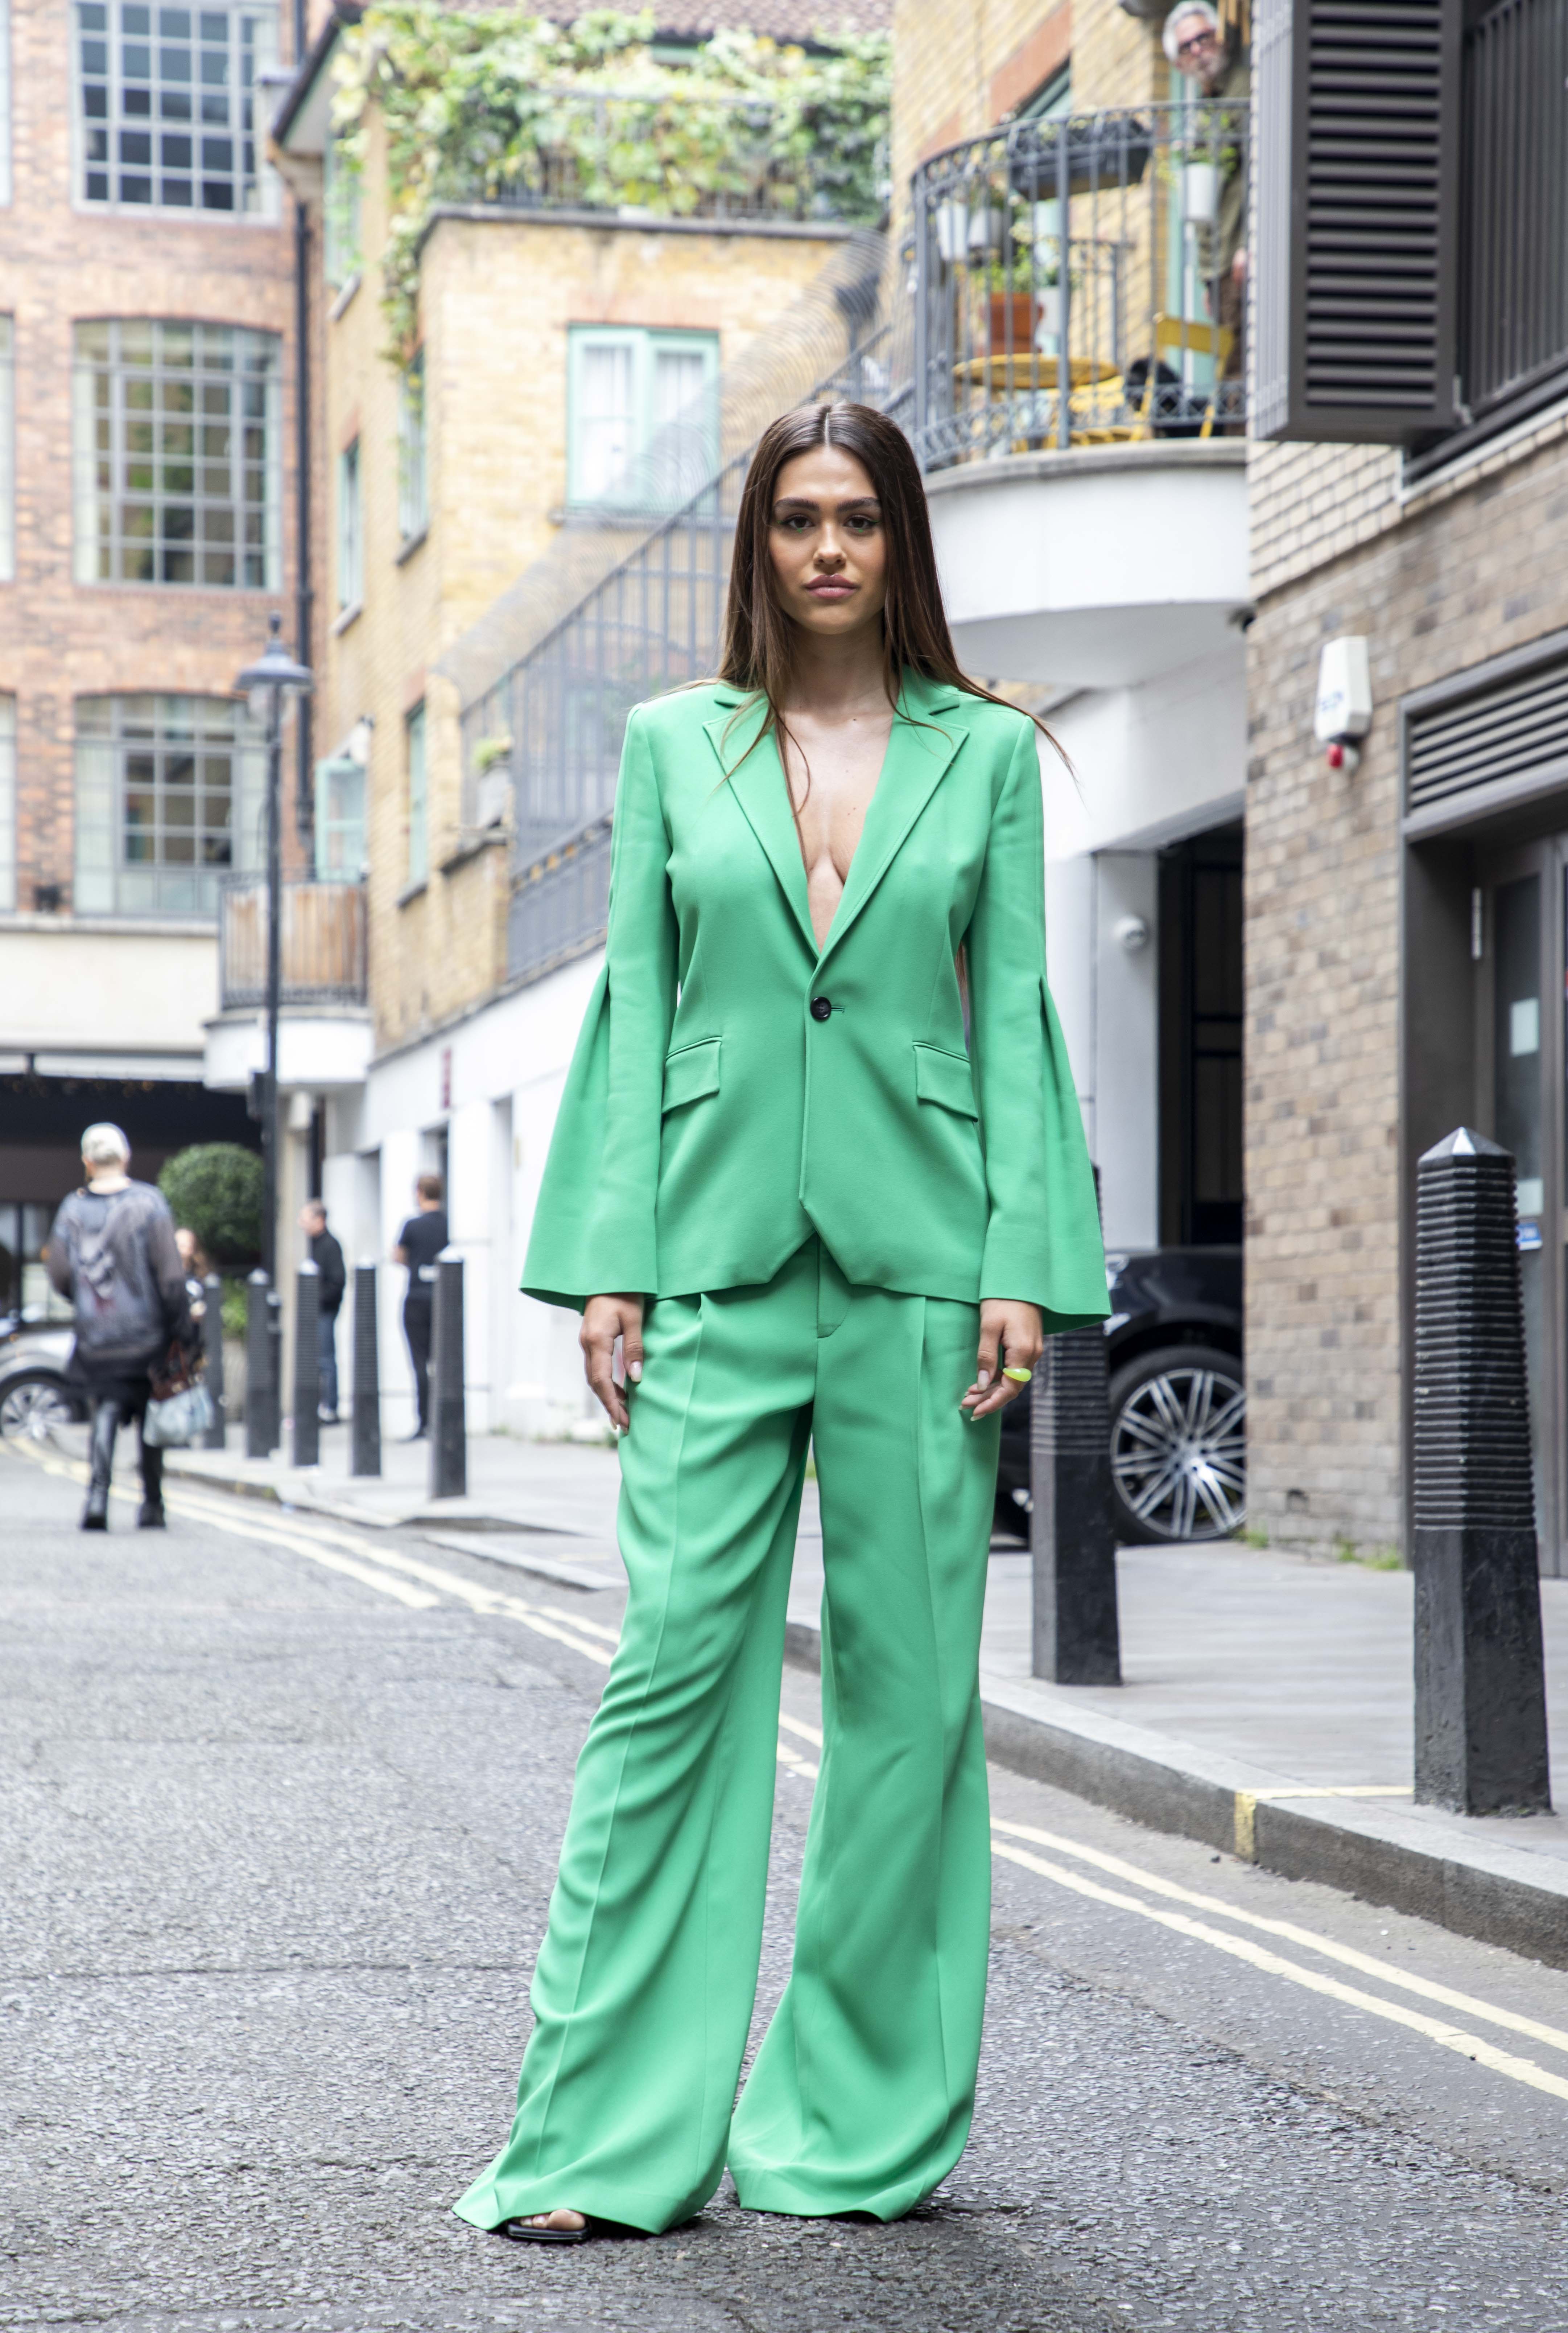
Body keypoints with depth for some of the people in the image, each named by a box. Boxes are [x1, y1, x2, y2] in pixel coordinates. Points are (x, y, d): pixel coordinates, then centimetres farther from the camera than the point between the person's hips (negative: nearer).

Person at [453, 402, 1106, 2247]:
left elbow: (1015, 1013, 5)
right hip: (720, 1260, 0)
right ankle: (610, 2133, -1)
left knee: (907, 1684, 3)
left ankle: (867, 2124, 14)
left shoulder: (987, 753, 8)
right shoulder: (674, 743, 10)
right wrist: (609, 1264, 0)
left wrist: (1021, 1267, -4)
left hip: (917, 1259, 0)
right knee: (676, 1669, -5)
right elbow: (634, 1003, 7)